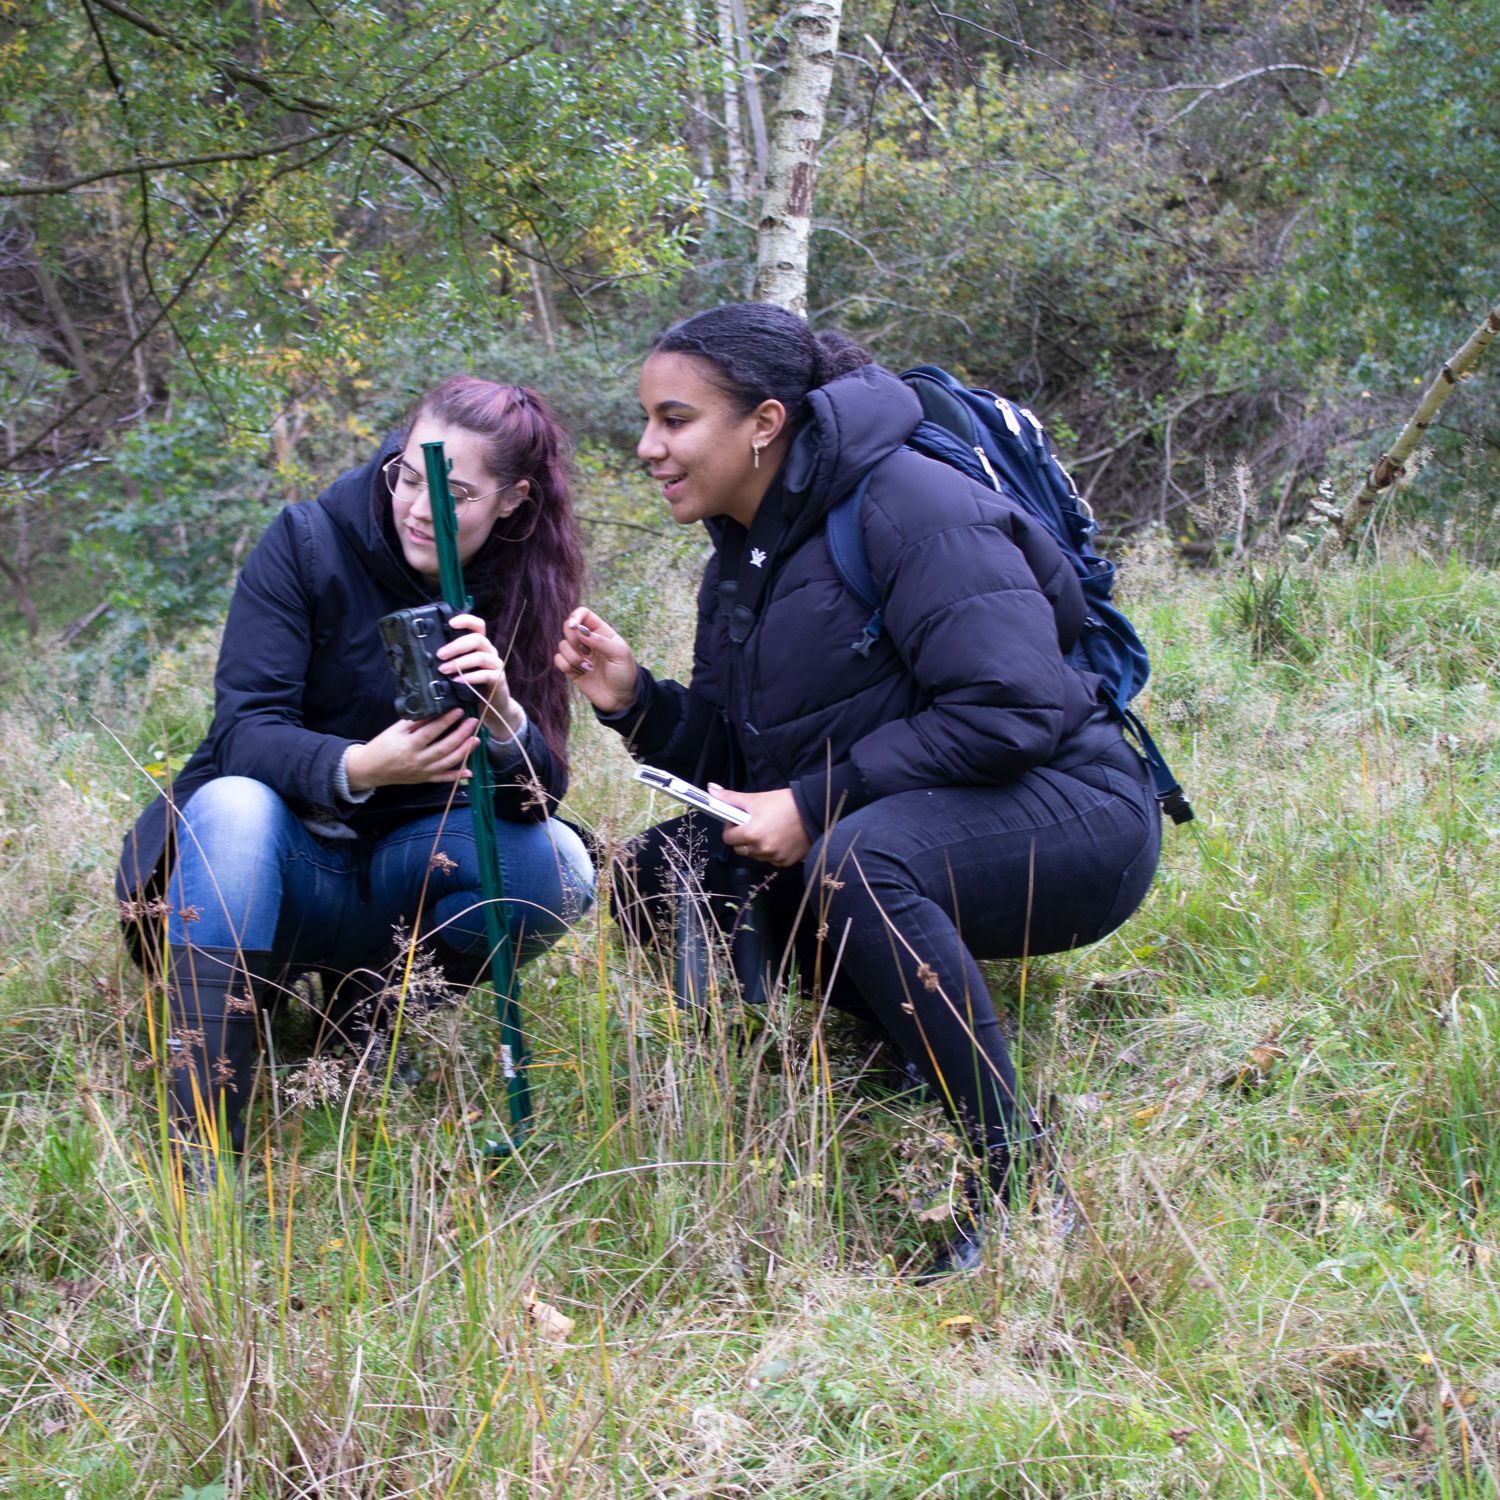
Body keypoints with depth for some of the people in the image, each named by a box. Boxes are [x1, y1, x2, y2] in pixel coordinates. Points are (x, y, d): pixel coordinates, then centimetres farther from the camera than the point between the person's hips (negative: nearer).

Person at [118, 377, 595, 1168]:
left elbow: (537, 794, -13)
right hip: (276, 865, -2)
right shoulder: (309, 541, -12)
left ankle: (367, 1002, 3)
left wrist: (502, 717, -36)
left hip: (399, 877, 3)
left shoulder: (520, 589, -5)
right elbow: (243, 729, -21)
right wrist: (357, 768, -42)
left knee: (557, 868, -24)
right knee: (236, 805, -35)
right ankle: (202, 1139, -37)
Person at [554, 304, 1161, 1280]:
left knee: (853, 861, -38)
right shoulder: (742, 558, 11)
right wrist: (636, 703, -6)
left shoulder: (907, 504, -17)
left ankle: (1017, 1179, -25)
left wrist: (815, 805, -24)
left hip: (1068, 815, -9)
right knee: (663, 873, -2)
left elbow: (1012, 709, -26)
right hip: (891, 828, 9)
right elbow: (738, 761, 13)